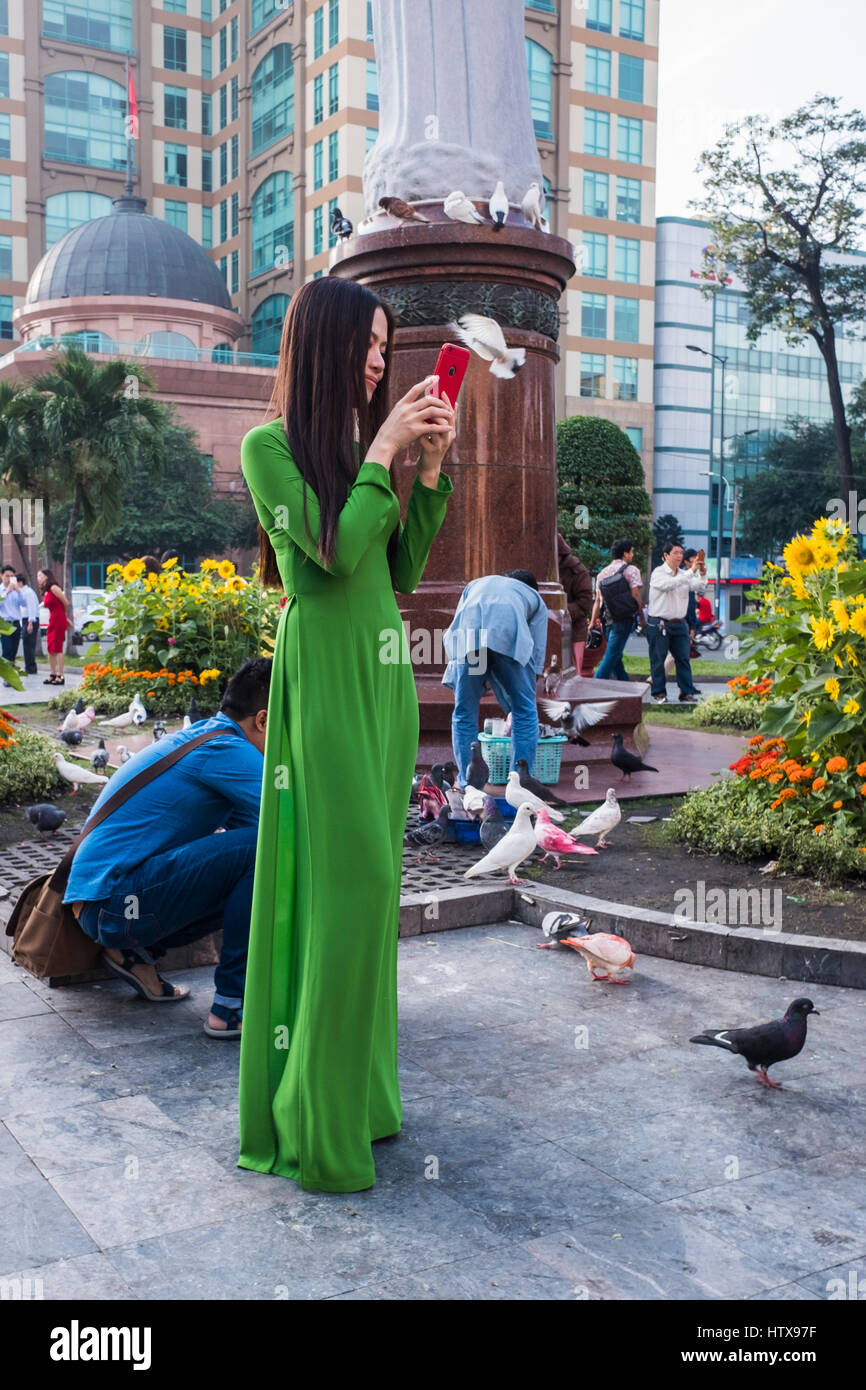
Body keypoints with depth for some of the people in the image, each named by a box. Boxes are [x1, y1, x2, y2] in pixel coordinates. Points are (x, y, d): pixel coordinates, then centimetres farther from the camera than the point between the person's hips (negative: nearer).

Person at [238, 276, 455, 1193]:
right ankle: (314, 1124, 4)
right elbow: (337, 551, -15)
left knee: (370, 885, 11)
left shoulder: (362, 447, 16)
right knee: (339, 885, -8)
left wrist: (429, 469, 8)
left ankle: (360, 1091, 25)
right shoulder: (271, 445, -3)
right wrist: (385, 450, -7)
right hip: (325, 678, -7)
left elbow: (403, 572, 15)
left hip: (385, 679, 7)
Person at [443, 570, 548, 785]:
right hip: (509, 637, -1)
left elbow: (450, 636, 33)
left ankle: (466, 783, 16)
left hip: (466, 638, 2)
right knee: (524, 711, 12)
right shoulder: (535, 598, 36)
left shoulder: (476, 584, 43)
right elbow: (537, 655, 30)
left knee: (464, 711, 13)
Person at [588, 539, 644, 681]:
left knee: (616, 656, 14)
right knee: (611, 656, -8)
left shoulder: (602, 573, 13)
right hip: (624, 619, -6)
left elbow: (598, 600, 11)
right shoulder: (631, 570, -3)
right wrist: (641, 618, 1)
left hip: (608, 620, 6)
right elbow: (636, 596, -7)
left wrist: (592, 622, 13)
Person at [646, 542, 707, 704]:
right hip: (659, 623, -5)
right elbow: (670, 585, -26)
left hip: (679, 623, 5)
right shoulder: (658, 573, -7)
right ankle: (659, 692, 12)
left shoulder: (684, 574, 13)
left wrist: (702, 575, -16)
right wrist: (691, 571, -28)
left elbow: (699, 588, 4)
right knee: (658, 659, 1)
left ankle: (687, 692, 5)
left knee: (683, 658, 2)